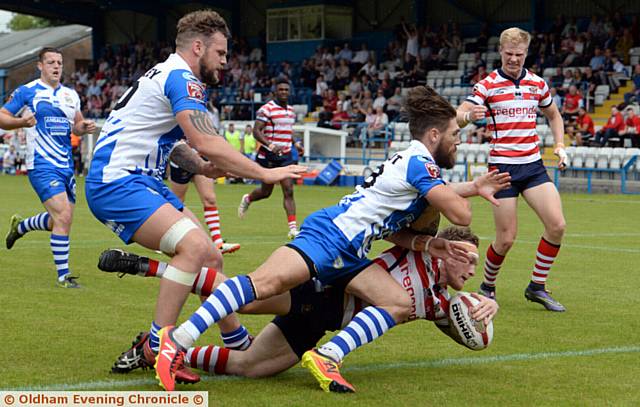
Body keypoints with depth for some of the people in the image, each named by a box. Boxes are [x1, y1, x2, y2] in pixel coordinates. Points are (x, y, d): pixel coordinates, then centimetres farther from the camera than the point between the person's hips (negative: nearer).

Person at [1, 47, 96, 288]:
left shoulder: (71, 95, 14)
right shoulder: (27, 92, -2)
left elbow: (76, 125, 25)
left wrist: (84, 127, 2)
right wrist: (21, 121, -18)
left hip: (66, 166, 7)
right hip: (42, 166, -7)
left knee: (61, 220, 13)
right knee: (63, 217, -17)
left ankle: (20, 226, 42)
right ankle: (63, 276, -9)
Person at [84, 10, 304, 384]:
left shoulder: (166, 75, 20)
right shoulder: (181, 78, -13)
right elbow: (206, 143, -23)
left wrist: (201, 167, 7)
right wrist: (266, 174, -17)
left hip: (143, 181, 11)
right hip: (116, 183, -11)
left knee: (211, 257, 7)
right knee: (194, 245, -26)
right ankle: (157, 349, -22)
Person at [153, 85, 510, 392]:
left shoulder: (414, 165, 23)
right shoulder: (419, 163, -8)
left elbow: (389, 228, 23)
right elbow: (462, 216, -13)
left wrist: (428, 244, 7)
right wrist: (469, 193, 10)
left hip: (348, 257, 10)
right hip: (330, 235, -10)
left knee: (400, 304, -5)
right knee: (266, 282, -29)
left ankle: (328, 357, -16)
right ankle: (178, 339, -35)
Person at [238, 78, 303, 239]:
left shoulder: (291, 111, 13)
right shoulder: (267, 109, -10)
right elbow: (256, 131, -16)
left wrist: (294, 144, 11)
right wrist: (270, 145, -30)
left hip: (286, 156, 5)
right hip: (268, 156, -5)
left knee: (289, 191, -7)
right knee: (266, 191, 7)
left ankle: (293, 228, -11)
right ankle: (247, 199, 41)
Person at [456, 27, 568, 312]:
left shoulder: (538, 84, 9)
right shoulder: (487, 85, -4)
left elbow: (553, 115, 26)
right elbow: (457, 118, -13)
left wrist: (559, 145, 11)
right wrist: (468, 115, -37)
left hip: (533, 165, 4)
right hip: (502, 167, -4)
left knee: (557, 225, -9)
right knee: (506, 238, -6)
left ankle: (537, 287, 7)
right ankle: (487, 287, 20)